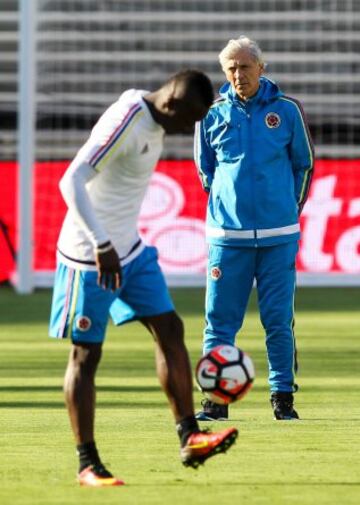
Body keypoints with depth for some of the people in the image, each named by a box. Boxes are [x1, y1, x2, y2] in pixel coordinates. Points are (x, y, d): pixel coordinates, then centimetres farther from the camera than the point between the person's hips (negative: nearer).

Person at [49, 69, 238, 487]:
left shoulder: (153, 122, 7)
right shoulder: (124, 122, -22)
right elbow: (72, 181, -29)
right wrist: (101, 245, -33)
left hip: (129, 249, 9)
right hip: (90, 256, -9)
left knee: (169, 330, 2)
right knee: (86, 354, -2)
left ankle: (189, 438, 2)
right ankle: (88, 465, 3)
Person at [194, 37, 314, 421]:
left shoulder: (286, 110, 2)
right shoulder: (212, 114, 3)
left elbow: (304, 163, 14)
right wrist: (223, 202, 12)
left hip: (278, 236, 0)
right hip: (227, 234, 0)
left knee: (279, 320, 1)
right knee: (220, 319, -2)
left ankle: (283, 397, 9)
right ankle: (216, 399, 2)